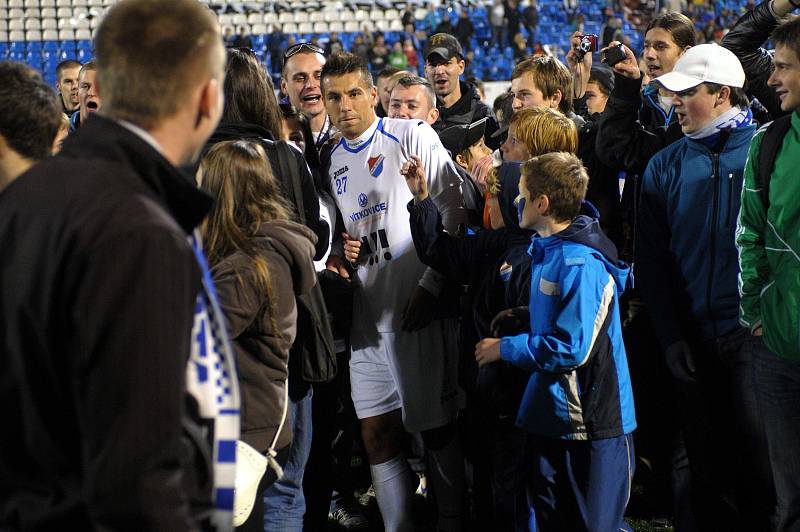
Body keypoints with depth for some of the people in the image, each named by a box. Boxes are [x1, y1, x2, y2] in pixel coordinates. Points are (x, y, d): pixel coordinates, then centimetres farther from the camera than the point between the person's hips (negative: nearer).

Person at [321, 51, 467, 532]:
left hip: (419, 309, -6)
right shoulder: (332, 161, 15)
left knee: (437, 429, 1)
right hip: (367, 312, 6)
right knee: (377, 434, 8)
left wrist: (431, 286, -15)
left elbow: (456, 213, -9)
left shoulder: (413, 137, -4)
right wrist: (338, 255, 3)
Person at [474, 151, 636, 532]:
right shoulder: (545, 251, 9)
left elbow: (570, 348, -25)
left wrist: (504, 348, -14)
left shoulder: (582, 264, -21)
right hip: (550, 416, 10)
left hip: (592, 424, -10)